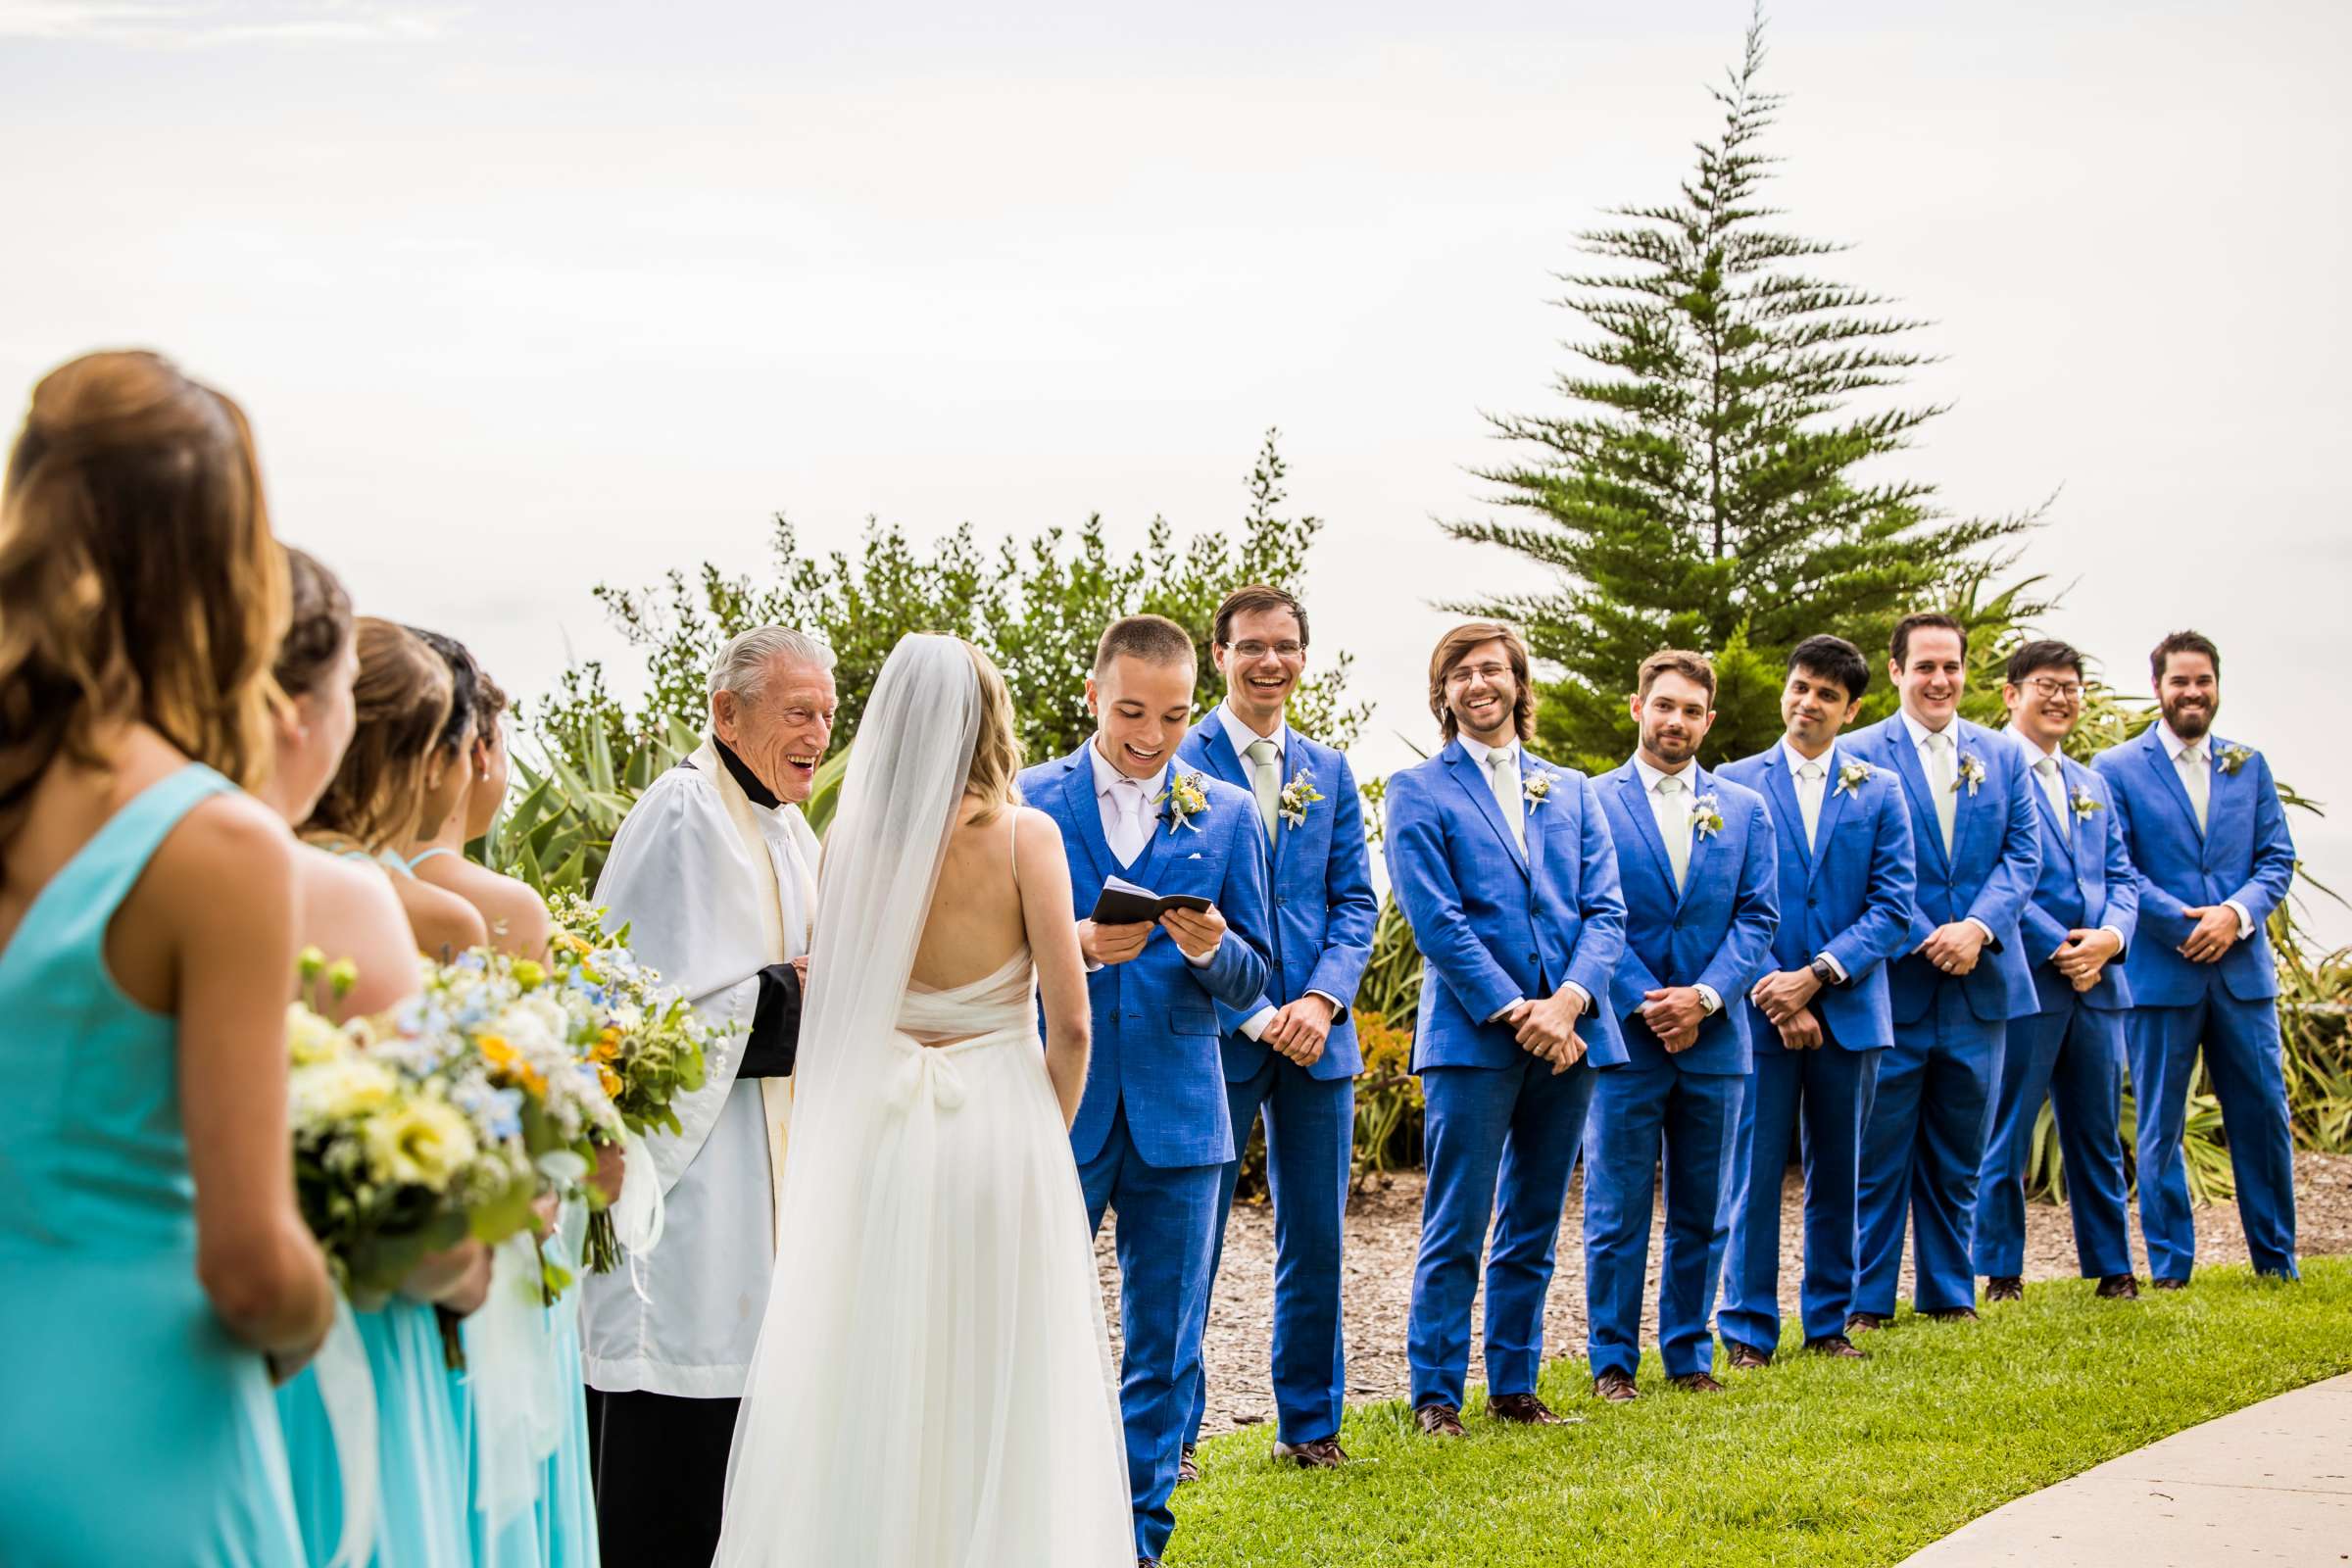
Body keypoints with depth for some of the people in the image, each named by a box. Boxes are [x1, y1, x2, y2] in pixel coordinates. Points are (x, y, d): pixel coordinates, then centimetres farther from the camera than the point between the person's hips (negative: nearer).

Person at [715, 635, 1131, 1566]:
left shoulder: (851, 840, -2)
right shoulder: (1023, 836, -7)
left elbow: (831, 1006, 0)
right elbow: (1069, 1022, -8)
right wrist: (1047, 1138, 7)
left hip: (874, 1133, 2)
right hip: (1001, 1126, -2)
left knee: (870, 1389, 10)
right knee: (998, 1391, 7)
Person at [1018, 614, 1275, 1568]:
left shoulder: (1227, 814, 8)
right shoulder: (1025, 801, 2)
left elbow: (1251, 981, 7)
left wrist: (1212, 947, -15)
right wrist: (1077, 947, -18)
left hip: (1178, 1113, 2)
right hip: (1054, 1107, -2)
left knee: (1165, 1346, 7)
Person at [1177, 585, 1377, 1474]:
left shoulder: (1329, 773, 13)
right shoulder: (1179, 765, -4)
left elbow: (1354, 901, 9)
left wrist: (1322, 999, -8)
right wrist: (1255, 1016, -14)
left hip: (1315, 1034, 5)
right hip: (1215, 1032, -5)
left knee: (1315, 1239, 9)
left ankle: (1309, 1424, 21)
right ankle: (1171, 1432, 11)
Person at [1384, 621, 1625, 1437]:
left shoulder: (1572, 790, 16)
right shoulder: (1418, 790, 2)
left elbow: (1605, 909, 7)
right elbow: (1436, 919, -7)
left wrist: (1568, 1001, -10)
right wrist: (1513, 1013, -15)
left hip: (1567, 1032, 4)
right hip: (1472, 1034, -4)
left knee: (1533, 1230, 10)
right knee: (1456, 1230, -4)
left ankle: (1514, 1384, 19)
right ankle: (1436, 1394, 4)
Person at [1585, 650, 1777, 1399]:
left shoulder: (1744, 809, 10)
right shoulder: (1592, 803, -1)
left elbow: (1758, 916, 4)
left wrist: (1705, 996, -11)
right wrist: (1646, 1003, -15)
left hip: (1713, 1037, 3)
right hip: (1622, 1038, -3)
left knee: (1701, 1212, 9)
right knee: (1617, 1212, 1)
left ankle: (1689, 1354, 20)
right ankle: (1613, 1359, 10)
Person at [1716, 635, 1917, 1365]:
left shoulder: (1880, 792, 8)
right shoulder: (1735, 784, 5)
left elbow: (1893, 907, 1)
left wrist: (1817, 976, -12)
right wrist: (1776, 994, -10)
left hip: (1849, 1010, 2)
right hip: (1760, 1010, -2)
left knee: (1838, 1172, 8)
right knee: (1756, 1170, -2)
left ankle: (1828, 1323, 18)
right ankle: (1748, 1330, 5)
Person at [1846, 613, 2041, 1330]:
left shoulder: (2003, 757, 11)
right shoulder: (1860, 756, -3)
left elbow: (2023, 854, 3)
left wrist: (1979, 928, -13)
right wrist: (1925, 941, -17)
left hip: (1980, 983, 4)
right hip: (1892, 988, -4)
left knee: (1958, 1160, 11)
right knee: (1878, 1155, 0)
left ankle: (1949, 1294, 20)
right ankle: (1866, 1301, 8)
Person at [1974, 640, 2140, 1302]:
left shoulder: (2092, 786, 19)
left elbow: (2120, 877, 14)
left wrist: (2110, 937, -7)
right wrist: (2057, 949, -16)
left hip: (2097, 982, 7)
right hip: (2023, 982, -6)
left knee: (2098, 1135, 12)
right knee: (2005, 1136, 0)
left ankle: (2112, 1268, 19)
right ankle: (2000, 1273, 7)